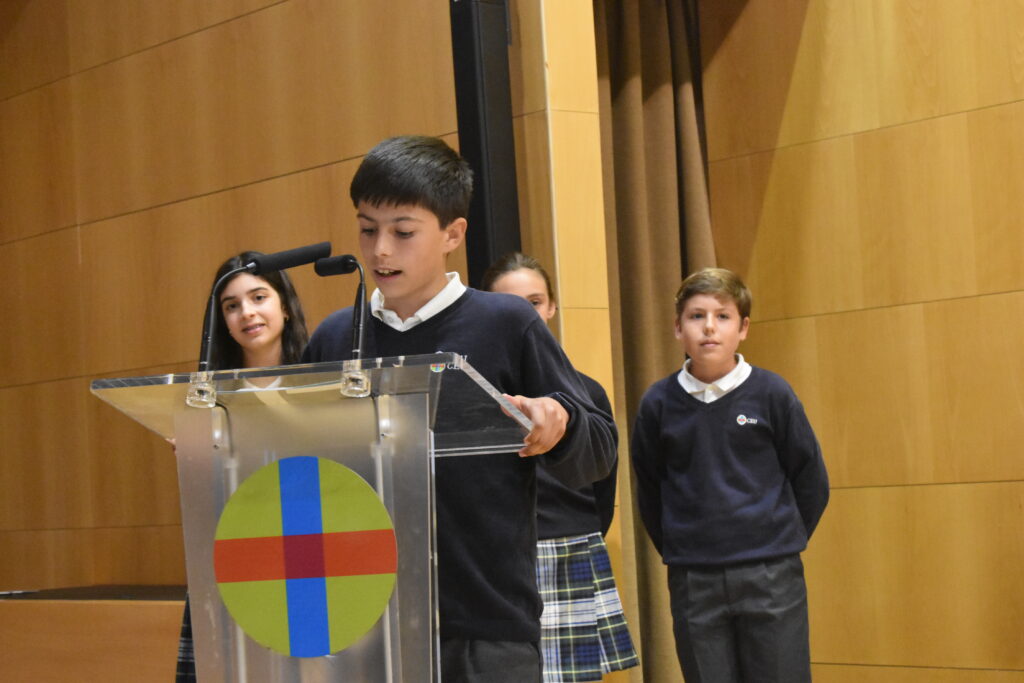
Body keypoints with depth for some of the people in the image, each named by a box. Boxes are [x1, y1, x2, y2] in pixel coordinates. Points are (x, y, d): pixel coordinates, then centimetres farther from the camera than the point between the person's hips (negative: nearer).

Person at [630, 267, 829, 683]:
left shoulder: (771, 393, -4)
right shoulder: (658, 403, -1)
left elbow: (810, 480, 4)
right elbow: (649, 490, 10)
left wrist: (784, 541, 7)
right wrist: (676, 550, 9)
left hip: (770, 575, -1)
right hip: (692, 582, 1)